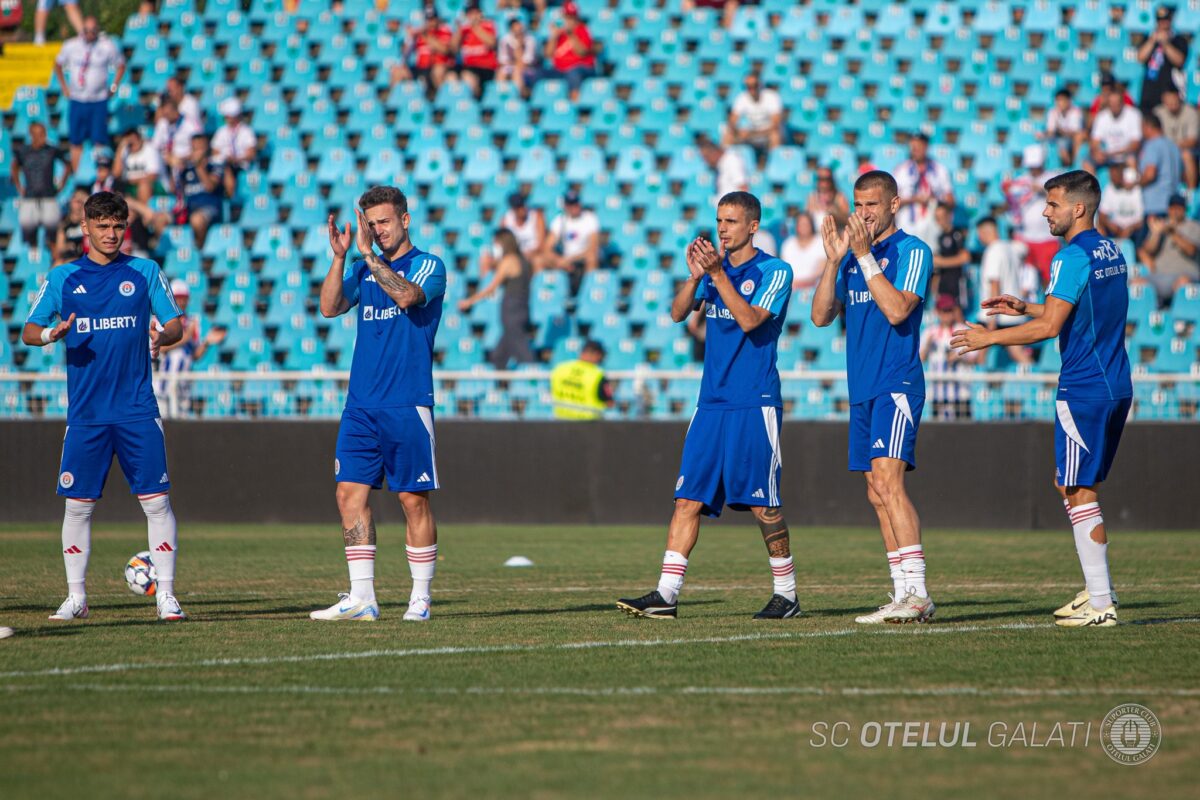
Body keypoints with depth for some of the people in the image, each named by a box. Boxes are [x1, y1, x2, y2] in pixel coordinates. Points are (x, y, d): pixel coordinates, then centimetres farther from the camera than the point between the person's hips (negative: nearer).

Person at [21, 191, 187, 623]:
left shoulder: (145, 272, 6)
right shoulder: (62, 278, 8)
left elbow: (176, 324, 5)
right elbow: (28, 331, 8)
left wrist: (163, 336, -18)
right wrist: (51, 334, -15)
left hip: (137, 409, -1)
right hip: (85, 413, 1)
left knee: (156, 500, -7)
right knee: (78, 504, 2)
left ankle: (166, 594, -2)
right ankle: (76, 597, 13)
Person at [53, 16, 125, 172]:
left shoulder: (108, 46, -5)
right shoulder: (71, 45, 1)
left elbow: (121, 66, 9)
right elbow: (58, 64, 17)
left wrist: (113, 88, 3)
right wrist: (64, 87, 11)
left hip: (98, 102, -2)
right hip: (76, 101, 2)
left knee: (100, 140, -8)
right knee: (76, 141, 6)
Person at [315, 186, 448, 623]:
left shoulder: (428, 265, -1)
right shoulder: (363, 268, 14)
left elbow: (407, 295, -22)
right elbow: (330, 307, 0)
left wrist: (369, 254, -21)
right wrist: (339, 257, -11)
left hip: (408, 404, -5)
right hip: (361, 403, 5)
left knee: (413, 499, -2)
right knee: (351, 492, -2)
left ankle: (420, 598, 6)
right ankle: (361, 598, 0)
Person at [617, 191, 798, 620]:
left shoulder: (774, 271, -5)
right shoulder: (715, 266, 14)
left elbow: (749, 320, -17)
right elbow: (679, 313, 5)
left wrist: (718, 272, -21)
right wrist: (696, 275, -12)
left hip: (755, 404, -6)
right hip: (712, 403, 6)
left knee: (762, 502, -3)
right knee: (688, 498, -2)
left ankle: (786, 594, 11)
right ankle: (666, 594, -6)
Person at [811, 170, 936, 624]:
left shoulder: (913, 252, -5)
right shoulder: (852, 256, 15)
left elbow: (896, 310, -18)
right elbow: (821, 316, 9)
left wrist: (865, 256, -18)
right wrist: (833, 261, -3)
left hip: (897, 386, -8)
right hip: (862, 390, 8)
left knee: (886, 480, -19)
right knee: (877, 495, 6)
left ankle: (916, 591, -22)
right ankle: (905, 596, 8)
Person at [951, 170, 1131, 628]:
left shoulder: (1073, 257, -15)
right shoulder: (1112, 253, 14)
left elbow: (1049, 327, -20)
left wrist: (988, 338, -10)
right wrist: (1024, 309, 23)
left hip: (1084, 391, -9)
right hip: (1116, 385, 9)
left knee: (1079, 492, -5)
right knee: (1071, 485, 18)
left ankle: (1101, 604, -6)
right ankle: (1098, 589, 18)